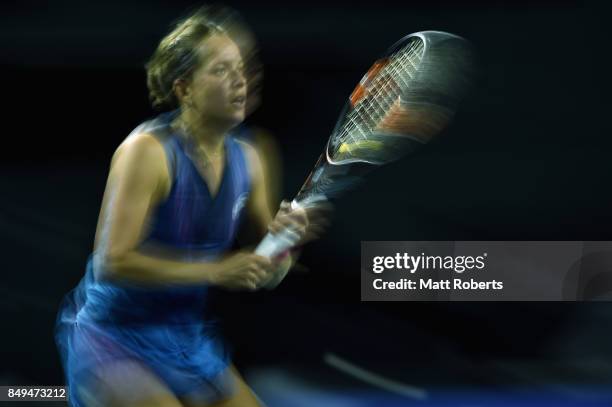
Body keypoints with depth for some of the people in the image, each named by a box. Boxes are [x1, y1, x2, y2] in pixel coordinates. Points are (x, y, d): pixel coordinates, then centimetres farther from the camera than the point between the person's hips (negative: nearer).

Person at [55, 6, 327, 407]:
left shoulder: (248, 159, 0)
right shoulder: (148, 150, -18)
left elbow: (261, 270, 7)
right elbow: (113, 261, -25)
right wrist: (215, 271, -27)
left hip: (190, 339, 7)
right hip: (114, 338, -7)